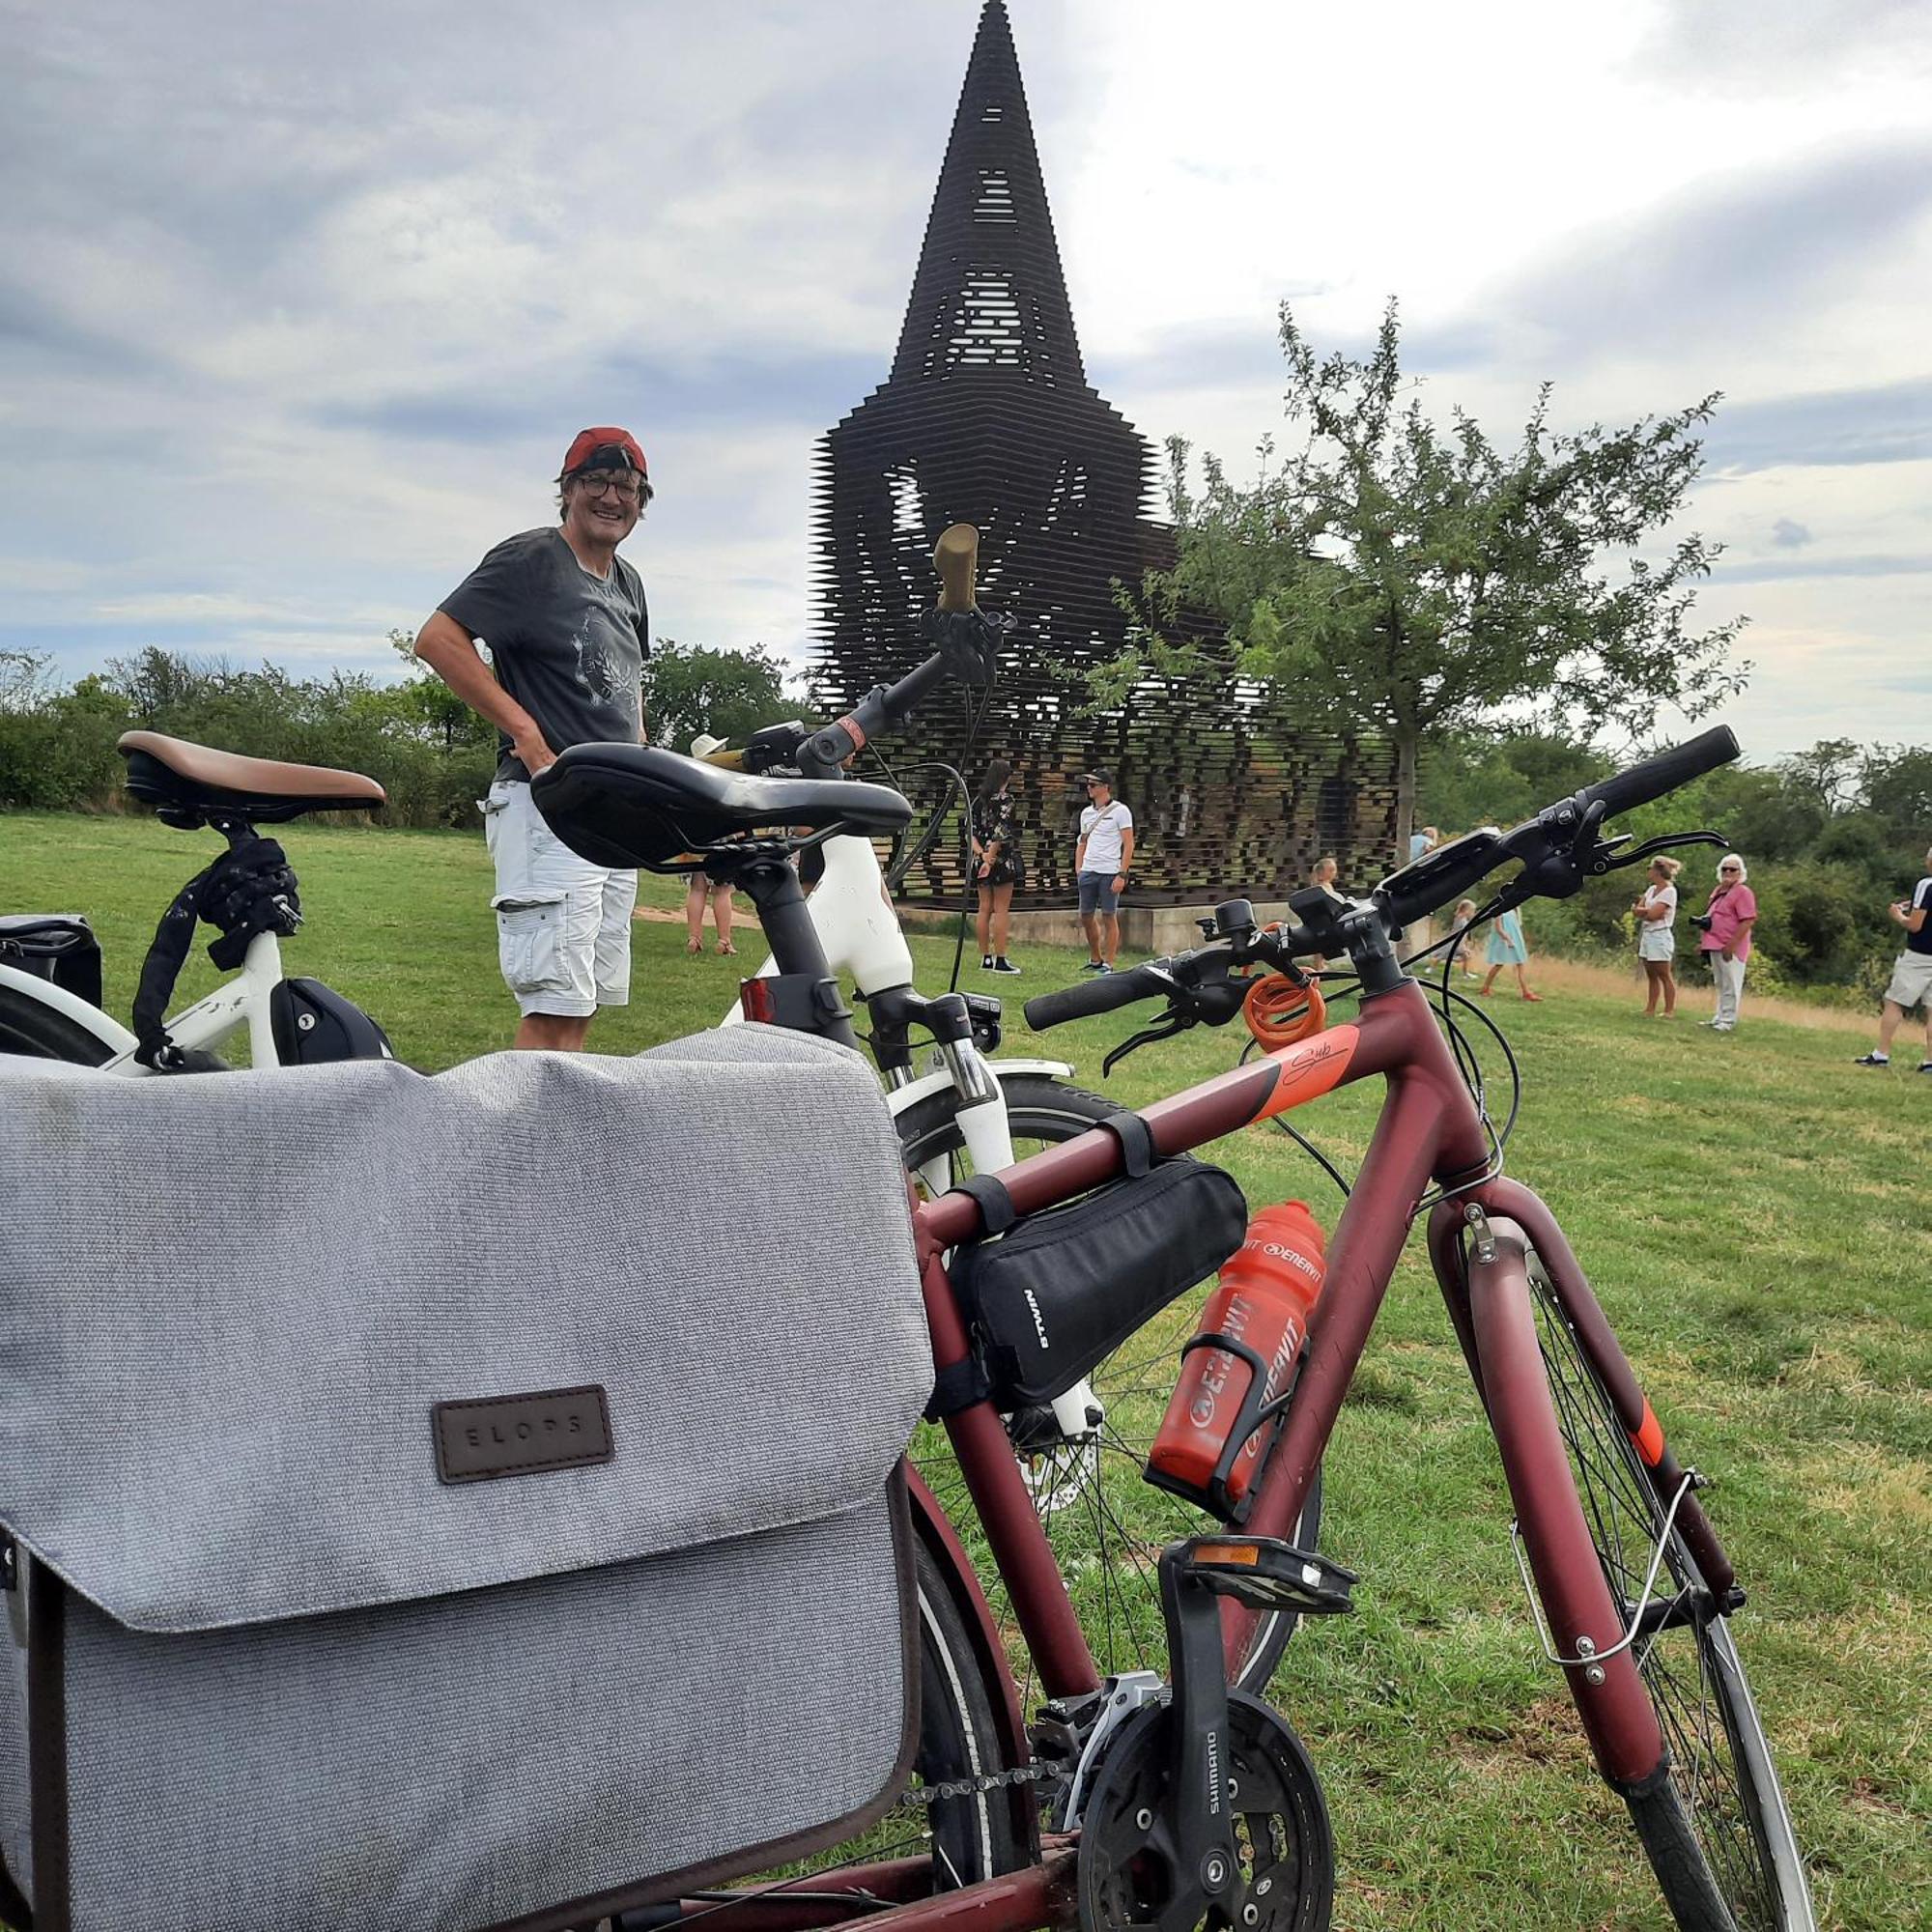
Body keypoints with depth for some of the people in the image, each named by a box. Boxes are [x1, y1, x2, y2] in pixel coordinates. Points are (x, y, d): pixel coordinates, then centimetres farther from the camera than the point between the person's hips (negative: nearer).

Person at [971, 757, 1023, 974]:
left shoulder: (978, 799, 8)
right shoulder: (1005, 799, -11)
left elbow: (971, 830, 2)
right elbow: (1000, 832, -17)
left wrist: (981, 853, -7)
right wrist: (990, 859, -15)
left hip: (982, 858, 6)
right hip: (1002, 859, -6)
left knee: (985, 909, 10)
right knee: (1001, 910, -2)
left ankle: (985, 958, 14)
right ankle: (1000, 960, -1)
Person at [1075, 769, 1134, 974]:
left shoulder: (1120, 811, -4)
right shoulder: (1086, 813, 15)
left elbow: (1128, 845, -7)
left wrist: (1122, 875, -14)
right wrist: (1078, 869, 9)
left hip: (1109, 872, -6)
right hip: (1088, 871, 6)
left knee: (1109, 917, -2)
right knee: (1086, 916, 8)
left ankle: (1108, 963, 3)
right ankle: (1095, 960, 22)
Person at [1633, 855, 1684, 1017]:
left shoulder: (1669, 891, -12)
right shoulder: (1651, 889, 13)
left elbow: (1653, 914, -19)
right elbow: (1637, 909, 6)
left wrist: (1641, 911, -1)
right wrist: (1648, 911, -10)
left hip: (1660, 936, -8)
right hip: (1647, 935, 8)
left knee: (1665, 976, -3)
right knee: (1652, 976, 10)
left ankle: (1669, 1012, 0)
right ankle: (1650, 1010, 12)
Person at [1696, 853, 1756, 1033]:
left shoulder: (1743, 892, -11)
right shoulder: (1718, 890, 17)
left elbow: (1748, 921, -19)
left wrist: (1731, 946, -22)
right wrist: (1703, 941, 19)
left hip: (1731, 949, -9)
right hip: (1715, 946, 9)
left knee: (1730, 987, -4)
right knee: (1721, 986, 17)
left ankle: (1728, 1021, 0)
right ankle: (1719, 1018, 24)